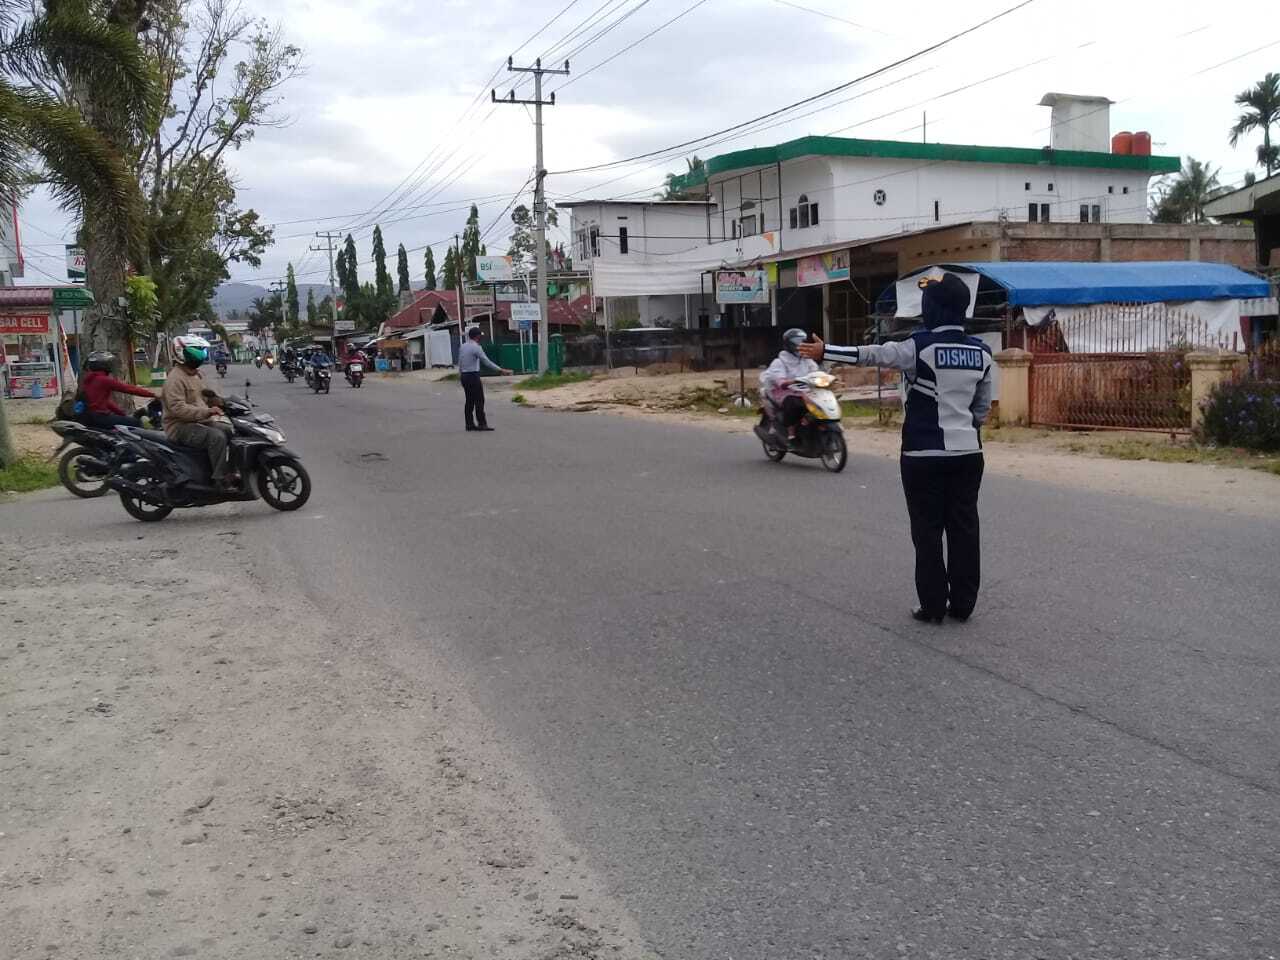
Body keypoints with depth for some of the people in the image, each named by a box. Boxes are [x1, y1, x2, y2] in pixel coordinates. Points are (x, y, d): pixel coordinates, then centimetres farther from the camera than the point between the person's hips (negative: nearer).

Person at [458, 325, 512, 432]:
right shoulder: (476, 347, -13)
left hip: (464, 376, 8)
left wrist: (460, 375, 22)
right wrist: (500, 370, -16)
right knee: (479, 400, -5)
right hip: (473, 376, -8)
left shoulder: (462, 347, 10)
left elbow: (460, 363, 14)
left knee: (469, 400, 11)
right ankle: (482, 424, -5)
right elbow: (486, 362, -17)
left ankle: (470, 424, 12)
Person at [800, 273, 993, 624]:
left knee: (927, 531, 3)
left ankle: (933, 606, 7)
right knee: (964, 528, 8)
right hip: (968, 453, 5)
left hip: (924, 455, -5)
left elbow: (872, 355, -7)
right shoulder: (980, 352, 5)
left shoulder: (921, 346, -13)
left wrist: (825, 351, 2)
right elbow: (982, 406, 11)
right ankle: (963, 604, 14)